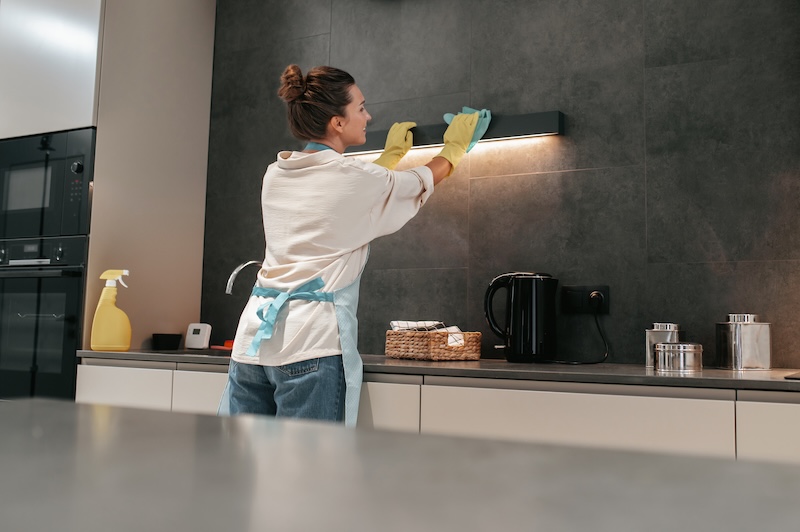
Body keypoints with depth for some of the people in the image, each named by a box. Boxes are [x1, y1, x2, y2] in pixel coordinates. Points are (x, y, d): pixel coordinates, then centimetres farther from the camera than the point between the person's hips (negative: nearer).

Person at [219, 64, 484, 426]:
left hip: (255, 333, 7)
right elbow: (424, 181, 14)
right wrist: (455, 145, 32)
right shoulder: (353, 177, -5)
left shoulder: (276, 173, 12)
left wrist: (392, 154, 39)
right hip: (312, 338, -6)